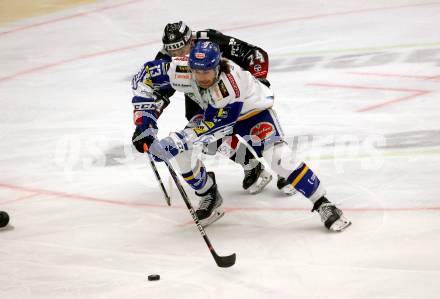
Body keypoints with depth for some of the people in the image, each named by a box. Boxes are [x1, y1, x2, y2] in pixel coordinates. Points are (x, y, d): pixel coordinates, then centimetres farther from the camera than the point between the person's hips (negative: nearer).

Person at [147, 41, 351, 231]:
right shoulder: (181, 70, -30)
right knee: (180, 150, -12)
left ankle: (323, 204, -11)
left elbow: (215, 125, -39)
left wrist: (178, 141, -45)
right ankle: (209, 196, 13)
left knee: (278, 157, -24)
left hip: (253, 110, -5)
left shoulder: (229, 85, -42)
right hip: (212, 111, 5)